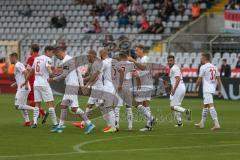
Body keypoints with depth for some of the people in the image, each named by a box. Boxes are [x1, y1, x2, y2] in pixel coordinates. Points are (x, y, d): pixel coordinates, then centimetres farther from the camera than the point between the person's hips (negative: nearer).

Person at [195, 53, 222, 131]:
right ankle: (202, 123, 27)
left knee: (210, 106, -15)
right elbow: (218, 79, 10)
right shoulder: (214, 67, 12)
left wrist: (196, 87, 8)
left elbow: (199, 80, -7)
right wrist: (220, 90, 13)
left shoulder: (203, 67, -9)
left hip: (207, 90, -9)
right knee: (205, 105, 19)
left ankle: (216, 124, -25)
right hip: (212, 89, 9)